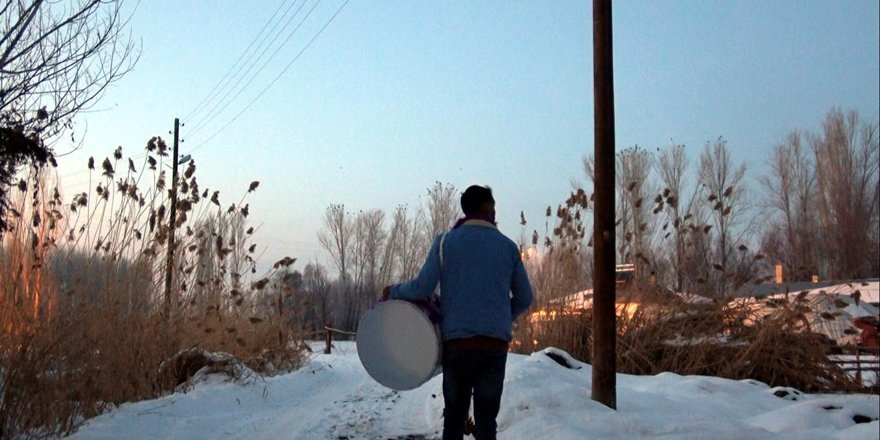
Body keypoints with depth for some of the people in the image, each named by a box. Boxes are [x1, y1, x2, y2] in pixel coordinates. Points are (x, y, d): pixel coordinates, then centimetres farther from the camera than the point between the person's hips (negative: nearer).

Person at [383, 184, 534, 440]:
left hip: (456, 343, 0)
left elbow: (422, 288, -5)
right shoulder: (507, 246, 8)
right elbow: (524, 298, 12)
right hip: (495, 345, 0)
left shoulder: (445, 241, 4)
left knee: (454, 418, 11)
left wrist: (392, 292, 13)